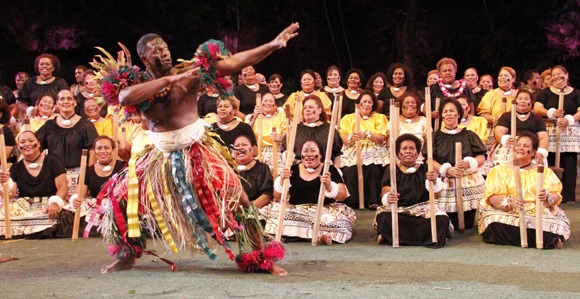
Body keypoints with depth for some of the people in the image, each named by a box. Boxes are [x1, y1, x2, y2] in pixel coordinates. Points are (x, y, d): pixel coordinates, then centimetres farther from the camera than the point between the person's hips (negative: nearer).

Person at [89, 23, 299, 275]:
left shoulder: (189, 72, -10)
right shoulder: (137, 85, -5)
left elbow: (234, 62, -15)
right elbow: (124, 98, -31)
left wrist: (274, 44, -25)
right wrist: (169, 79, -32)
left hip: (198, 152, -2)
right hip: (162, 158, 3)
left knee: (238, 199, -11)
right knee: (119, 195, 1)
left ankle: (263, 257, 5)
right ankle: (126, 256, 21)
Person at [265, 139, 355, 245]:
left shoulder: (330, 170, 3)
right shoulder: (293, 170, 8)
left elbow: (343, 196, -6)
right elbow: (277, 197, 8)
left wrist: (329, 186, -26)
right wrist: (281, 181, -12)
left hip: (324, 211, -2)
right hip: (296, 211, 3)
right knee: (277, 211, -27)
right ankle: (319, 235, -26)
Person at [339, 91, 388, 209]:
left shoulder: (379, 117, 16)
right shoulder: (348, 118, 17)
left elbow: (382, 138, -1)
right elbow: (343, 138, 2)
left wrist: (367, 135, -19)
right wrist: (351, 138, -22)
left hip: (374, 151, 0)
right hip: (353, 152, 1)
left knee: (373, 167, -33)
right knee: (349, 169, -31)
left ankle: (373, 201, -25)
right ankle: (351, 201, -22)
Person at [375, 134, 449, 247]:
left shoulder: (425, 169, 11)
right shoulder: (391, 170, 8)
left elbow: (435, 195, 0)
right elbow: (385, 192, -6)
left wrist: (434, 182, -22)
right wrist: (388, 198, -32)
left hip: (423, 208, 1)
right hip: (398, 210, -1)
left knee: (442, 220, -29)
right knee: (383, 218, -33)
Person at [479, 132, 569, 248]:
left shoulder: (544, 171, 18)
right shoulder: (501, 170, 14)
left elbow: (556, 198, 3)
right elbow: (492, 197, -3)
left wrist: (547, 197, -22)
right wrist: (509, 203, -24)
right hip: (507, 214, 2)